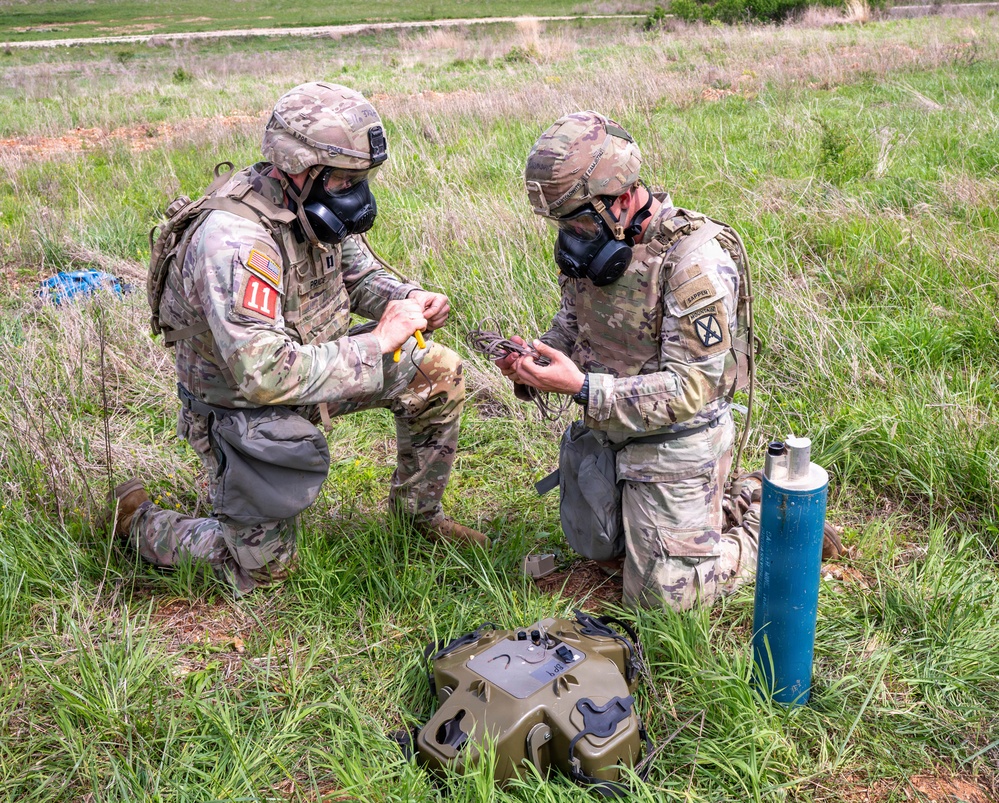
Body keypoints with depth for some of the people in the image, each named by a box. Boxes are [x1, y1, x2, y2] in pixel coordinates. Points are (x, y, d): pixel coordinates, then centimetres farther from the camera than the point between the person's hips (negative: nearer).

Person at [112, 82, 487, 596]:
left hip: (310, 364, 7)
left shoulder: (315, 206, -10)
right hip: (243, 403, -7)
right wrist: (376, 343, -34)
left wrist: (410, 300, -16)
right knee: (260, 571, 5)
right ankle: (138, 519, 28)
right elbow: (264, 373, -40)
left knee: (438, 372, -4)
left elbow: (361, 277, 7)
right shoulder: (233, 238, -35)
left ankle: (418, 509, 17)